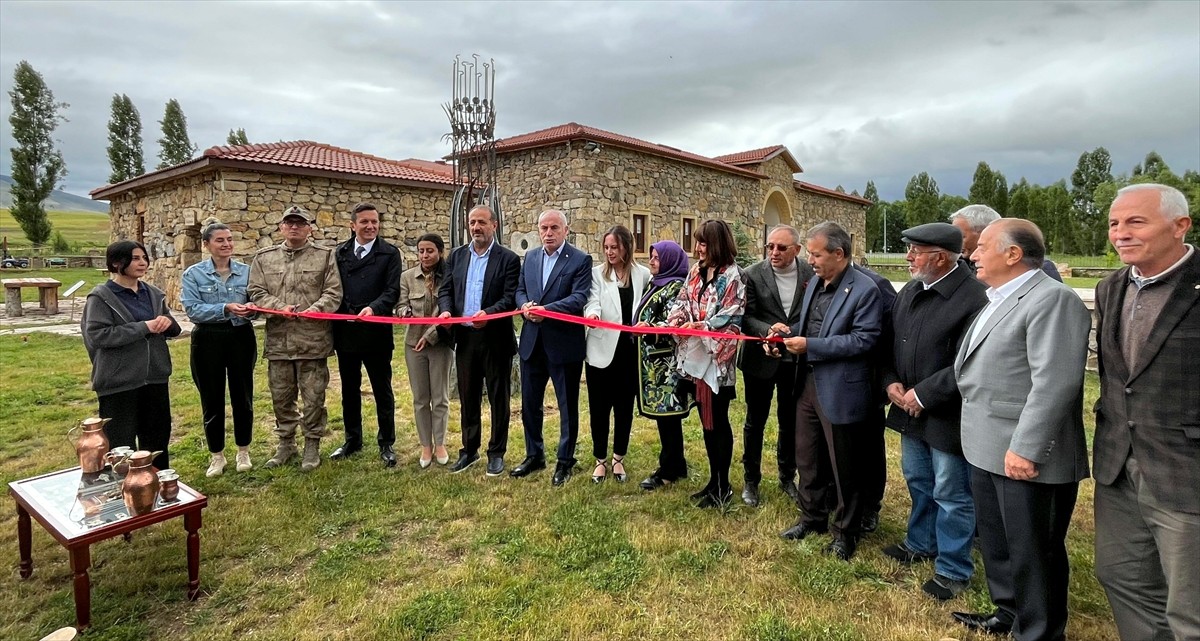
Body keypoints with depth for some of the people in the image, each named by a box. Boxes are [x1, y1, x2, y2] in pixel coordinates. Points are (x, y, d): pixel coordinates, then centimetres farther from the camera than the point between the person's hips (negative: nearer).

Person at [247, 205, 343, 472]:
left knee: (313, 397, 4)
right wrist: (280, 307, -11)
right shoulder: (264, 257, 11)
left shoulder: (325, 256, 4)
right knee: (281, 396, 13)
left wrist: (314, 310, -18)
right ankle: (285, 442, 29)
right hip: (278, 340, 3)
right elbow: (256, 292, 6)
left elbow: (333, 293, -2)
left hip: (313, 340, -3)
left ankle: (312, 445, 19)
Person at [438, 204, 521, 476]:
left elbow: (511, 298, -12)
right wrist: (446, 310, -13)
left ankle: (497, 453, 20)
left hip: (496, 339, -4)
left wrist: (488, 313, -29)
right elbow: (445, 290, 8)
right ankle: (469, 450, 28)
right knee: (468, 398, 14)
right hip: (465, 338, 4)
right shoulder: (457, 256, 10)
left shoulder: (508, 258, -4)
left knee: (498, 398, 7)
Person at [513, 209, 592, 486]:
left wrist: (545, 310, -26)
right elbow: (520, 290, 12)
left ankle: (565, 460, 24)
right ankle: (534, 455, 33)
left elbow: (579, 298, -17)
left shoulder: (581, 260, -8)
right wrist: (525, 305, -10)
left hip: (564, 343, -5)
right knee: (530, 402, 15)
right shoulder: (530, 257, 10)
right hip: (532, 342, 6)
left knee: (567, 405, 8)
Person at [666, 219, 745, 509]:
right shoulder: (696, 271, 10)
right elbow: (682, 301, 11)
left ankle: (723, 486, 17)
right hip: (696, 354, 7)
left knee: (718, 421, 3)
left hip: (718, 357, -7)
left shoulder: (732, 276, -11)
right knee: (706, 419, 14)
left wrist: (700, 327, -20)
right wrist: (676, 320, -8)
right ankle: (714, 480, 27)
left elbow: (732, 317, -16)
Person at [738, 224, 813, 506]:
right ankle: (751, 480, 28)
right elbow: (746, 317, -11)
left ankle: (787, 477, 35)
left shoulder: (811, 275, -4)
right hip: (761, 359, -2)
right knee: (755, 421, 11)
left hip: (795, 360, 2)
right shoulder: (753, 274, -9)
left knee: (790, 421, 16)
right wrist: (768, 331, -29)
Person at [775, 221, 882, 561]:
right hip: (808, 384, 8)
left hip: (840, 391, -7)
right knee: (807, 459, 19)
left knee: (844, 468, 10)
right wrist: (791, 331, -4)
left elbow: (864, 339, -22)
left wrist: (810, 346, -24)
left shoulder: (865, 290, -16)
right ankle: (812, 517, 39)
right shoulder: (814, 282, 9)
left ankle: (846, 532, 29)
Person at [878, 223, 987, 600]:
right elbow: (890, 342, 11)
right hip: (910, 410, 8)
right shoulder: (910, 292, 5)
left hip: (948, 416, -8)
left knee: (951, 495, 8)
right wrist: (890, 382, -4)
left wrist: (924, 395, -20)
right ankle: (921, 543, 45)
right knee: (918, 482, 24)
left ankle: (953, 570, 27)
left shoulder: (972, 297, -20)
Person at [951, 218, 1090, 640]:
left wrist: (1025, 448, -25)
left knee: (1032, 552, 7)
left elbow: (1054, 383, -24)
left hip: (1025, 455, -10)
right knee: (995, 541, 22)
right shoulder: (998, 300, 15)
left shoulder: (1052, 299, -16)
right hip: (988, 449, 10)